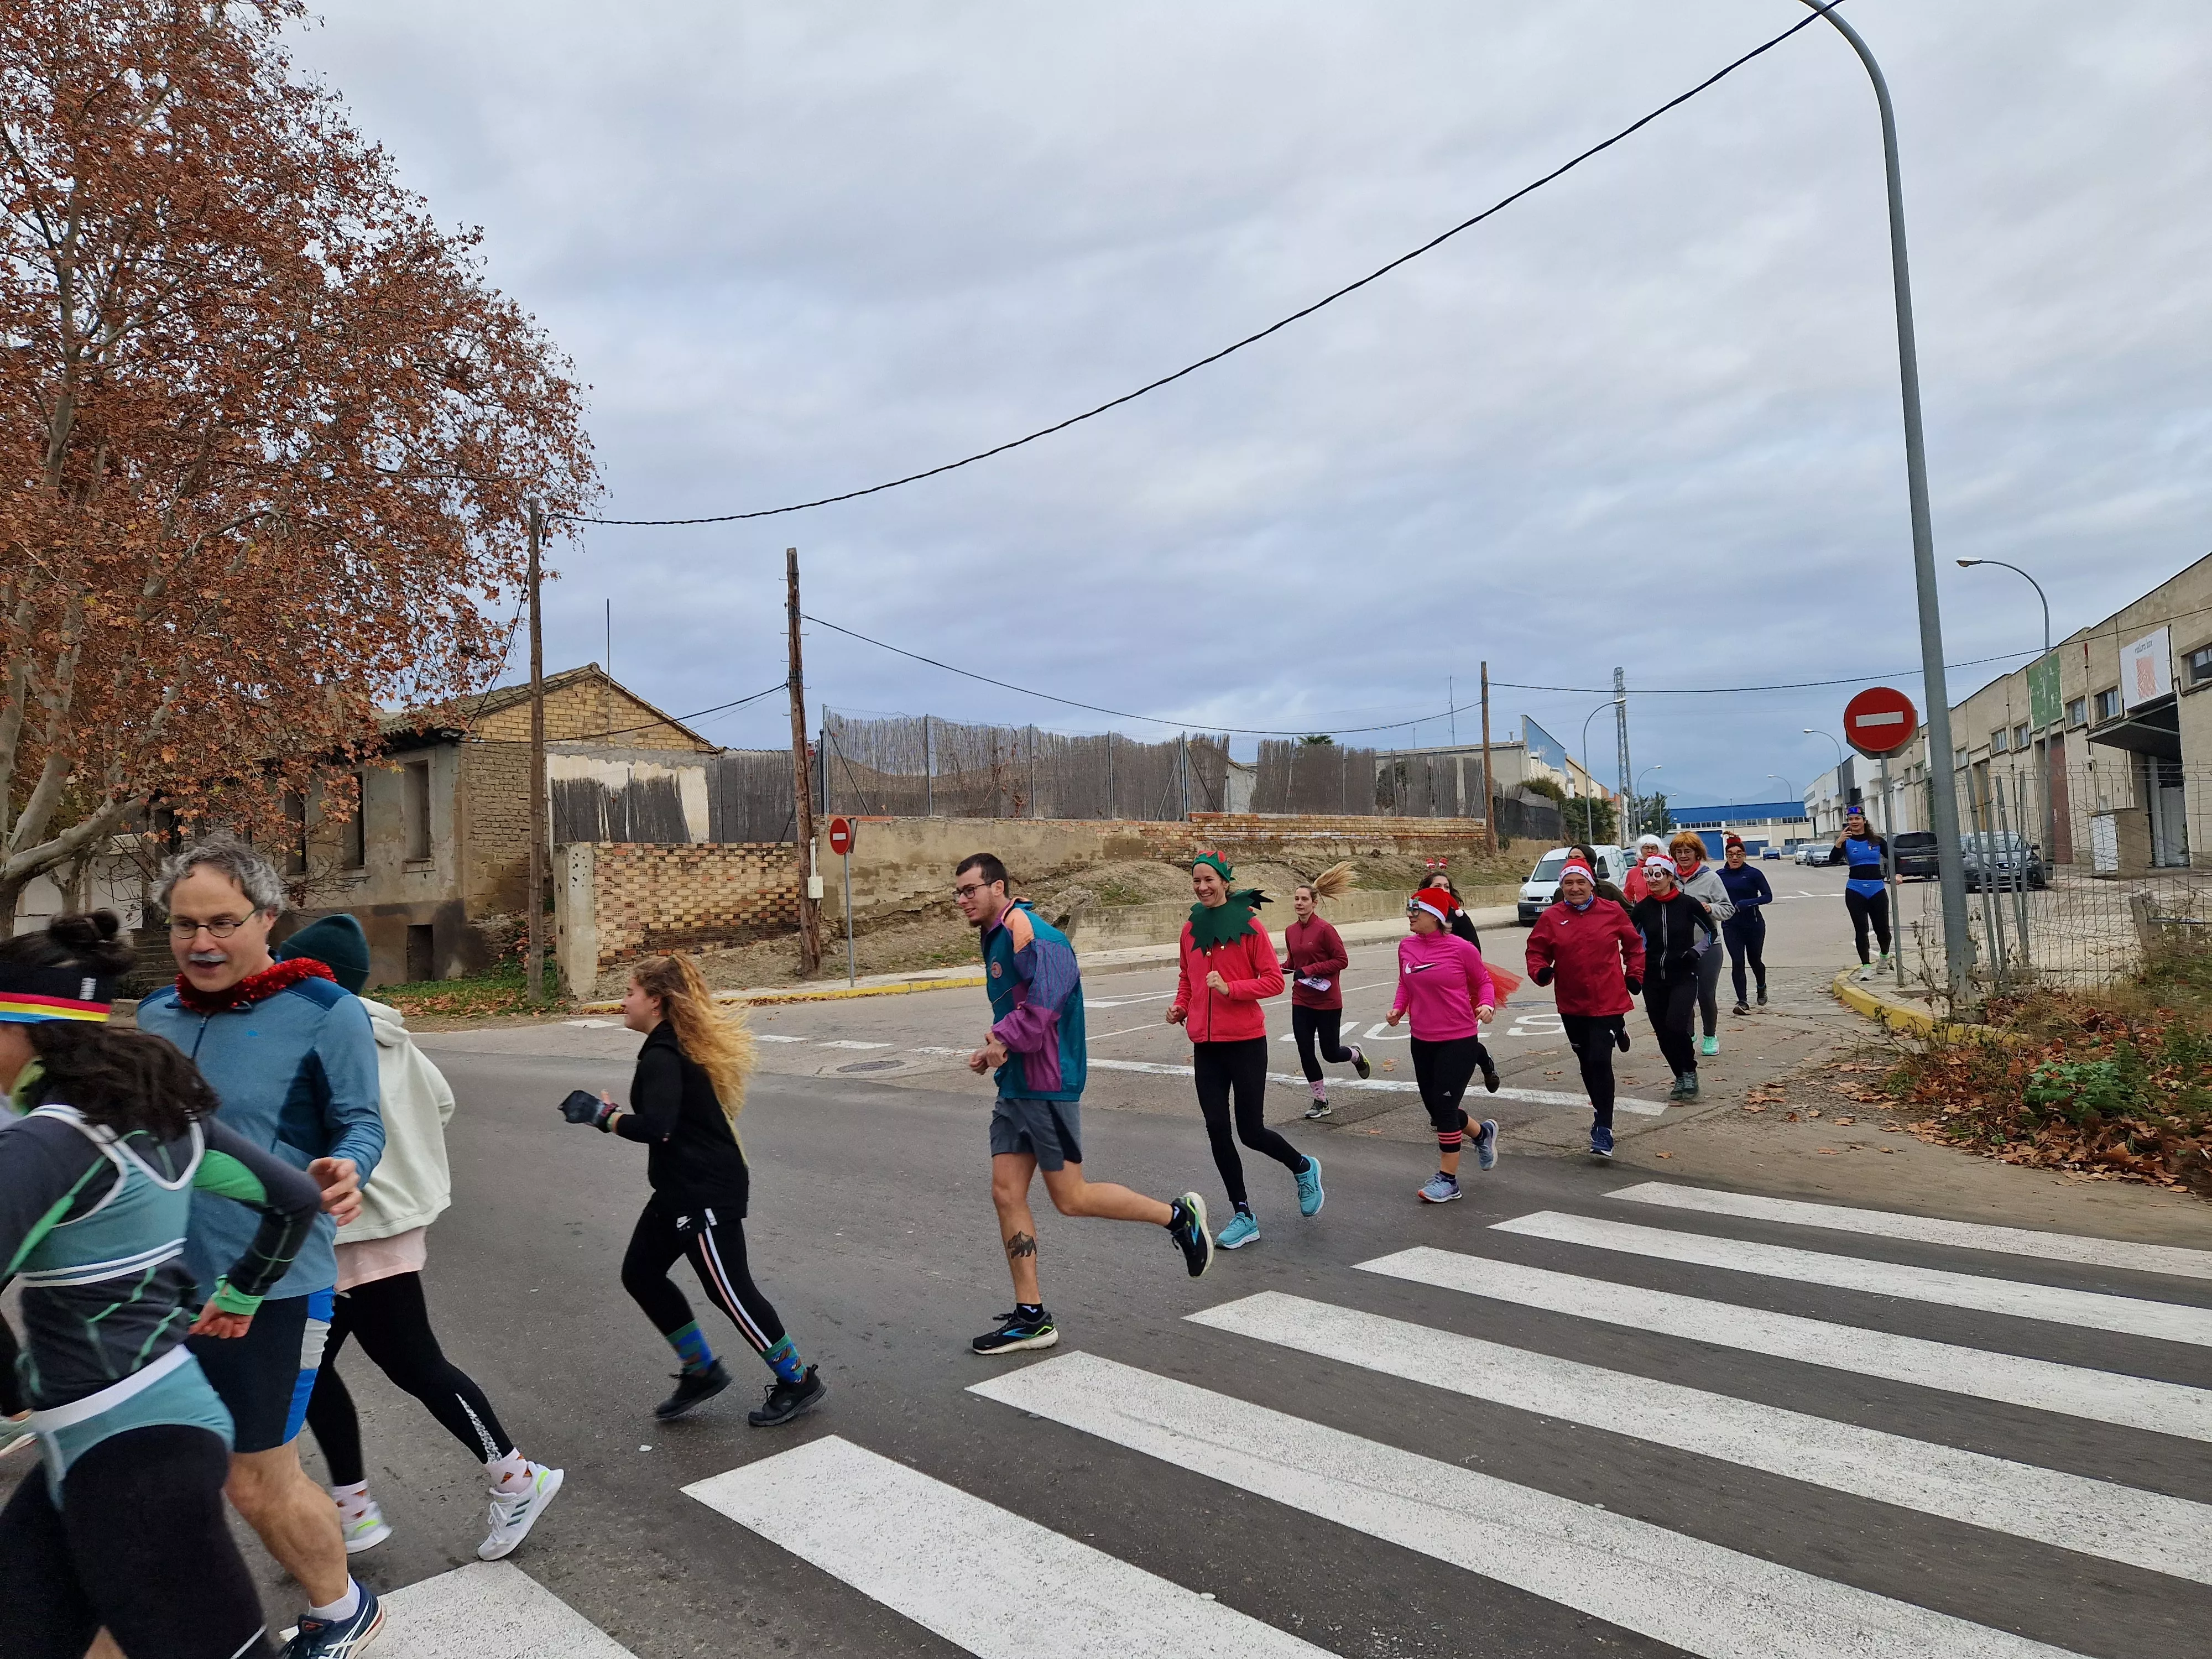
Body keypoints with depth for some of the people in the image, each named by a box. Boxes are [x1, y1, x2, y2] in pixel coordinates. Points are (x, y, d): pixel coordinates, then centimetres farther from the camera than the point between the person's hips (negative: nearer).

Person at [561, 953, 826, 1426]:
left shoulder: (662, 1056, -21)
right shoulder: (674, 1046, 11)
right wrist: (611, 1112, 11)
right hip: (684, 1187, 11)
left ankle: (799, 1381, 13)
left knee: (729, 1290, -1)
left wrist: (601, 1115, -19)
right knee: (641, 1273, 14)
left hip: (707, 1191, -11)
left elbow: (655, 1127, -32)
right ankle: (702, 1371, 25)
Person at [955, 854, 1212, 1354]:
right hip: (1014, 1087, 10)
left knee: (1070, 1198, -1)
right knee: (1006, 1193, 6)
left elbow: (1047, 998, -27)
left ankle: (1179, 1215, 17)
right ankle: (1030, 1318, 15)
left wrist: (1004, 1038, -15)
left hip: (1047, 1085, -10)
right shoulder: (996, 939, 15)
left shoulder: (1029, 932, -17)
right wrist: (994, 1050, 3)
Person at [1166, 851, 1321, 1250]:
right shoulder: (1191, 929, 8)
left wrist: (1231, 989, -21)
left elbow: (1274, 981, -9)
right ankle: (1244, 1217, 17)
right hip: (1205, 1043, 5)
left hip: (1245, 1041, -5)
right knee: (1217, 1131, 5)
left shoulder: (1248, 925, -8)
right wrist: (1180, 1006, 3)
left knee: (1251, 1131, -1)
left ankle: (1303, 1168, 31)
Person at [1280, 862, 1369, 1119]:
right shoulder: (1291, 931, 3)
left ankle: (1356, 1054, 40)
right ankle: (1321, 1101, 21)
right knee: (1306, 1053, 5)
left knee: (1330, 1053, 4)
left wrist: (1310, 970, -22)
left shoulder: (1324, 929, -16)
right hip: (1301, 1001, 6)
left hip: (1327, 1001, -6)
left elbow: (1342, 960, -16)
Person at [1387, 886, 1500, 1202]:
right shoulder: (1406, 946, 1)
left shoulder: (1461, 948, -13)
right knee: (1436, 1107, 14)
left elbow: (1484, 981, 2)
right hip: (1422, 1040, 6)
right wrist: (1398, 1009, -1)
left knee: (1444, 1105, -7)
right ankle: (1483, 1133, 43)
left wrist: (1487, 1005, -17)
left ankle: (1448, 1179, 8)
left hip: (1459, 1040, -6)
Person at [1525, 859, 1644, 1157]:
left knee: (1600, 1061, -12)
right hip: (1572, 1004, 3)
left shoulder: (1612, 912, -2)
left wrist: (1634, 975, 7)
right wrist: (1540, 971, -15)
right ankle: (1600, 1110, 38)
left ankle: (1603, 1131, -5)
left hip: (1608, 1001, -3)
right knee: (1587, 1063, 15)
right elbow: (1536, 951, 4)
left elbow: (1634, 944, 12)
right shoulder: (1551, 917, -1)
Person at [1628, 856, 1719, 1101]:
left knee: (1675, 1025, -21)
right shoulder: (1643, 908, 1)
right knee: (1663, 1034, 5)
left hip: (1683, 978, -3)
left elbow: (1712, 932, 6)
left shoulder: (1687, 904, -7)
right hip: (1653, 980, 4)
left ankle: (1689, 1072, 0)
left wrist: (1696, 952, -8)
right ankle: (1681, 1079, 23)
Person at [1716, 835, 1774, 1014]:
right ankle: (1742, 1002, -2)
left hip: (1754, 925, -1)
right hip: (1731, 927, 1)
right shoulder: (1720, 876, 0)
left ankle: (1762, 988, 43)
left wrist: (1746, 903, -24)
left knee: (1755, 960, 13)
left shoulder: (1754, 873, -9)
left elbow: (1768, 896, -10)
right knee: (1737, 963, -6)